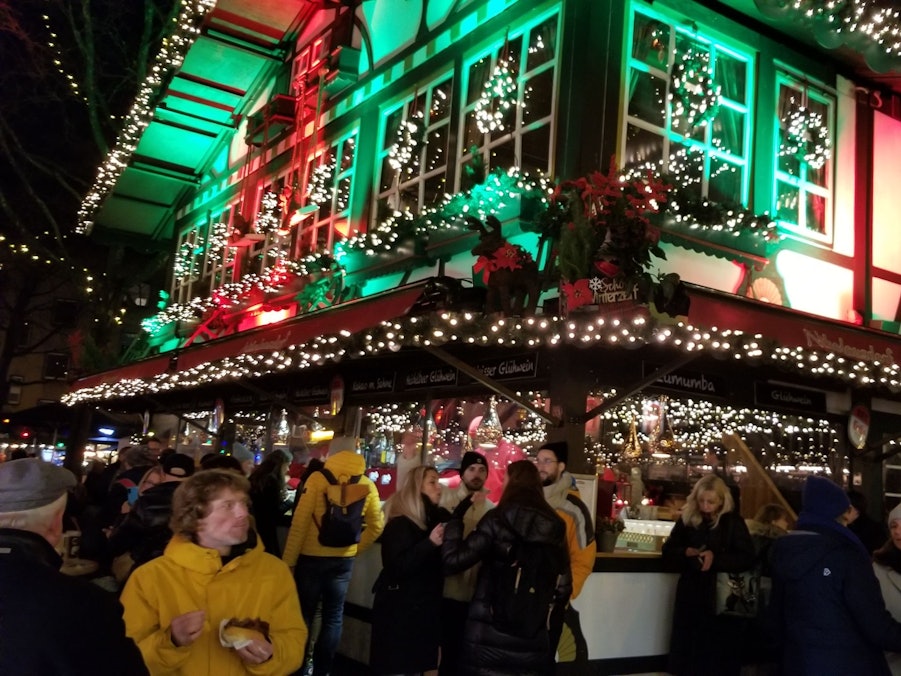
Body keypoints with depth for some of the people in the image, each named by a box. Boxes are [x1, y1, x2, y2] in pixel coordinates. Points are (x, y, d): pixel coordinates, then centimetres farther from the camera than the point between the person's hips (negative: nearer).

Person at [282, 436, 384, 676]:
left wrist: (288, 560, -6)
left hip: (312, 557, -3)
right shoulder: (367, 484, 1)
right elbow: (376, 526, 5)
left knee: (304, 614, 9)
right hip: (344, 560, 3)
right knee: (333, 616, 13)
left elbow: (299, 522, -12)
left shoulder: (318, 478, -10)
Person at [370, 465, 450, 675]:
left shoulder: (435, 517, 7)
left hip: (425, 608, 8)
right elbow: (397, 567, -24)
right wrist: (430, 543, -31)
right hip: (399, 610, -7)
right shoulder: (400, 523, -14)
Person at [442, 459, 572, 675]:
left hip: (488, 636, -3)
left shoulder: (497, 520, -11)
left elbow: (454, 560, -10)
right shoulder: (554, 525, 1)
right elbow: (563, 586, 7)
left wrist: (457, 516, 1)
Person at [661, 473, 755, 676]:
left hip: (721, 596, -2)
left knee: (718, 648, 3)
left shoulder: (733, 522, -4)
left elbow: (747, 558, -9)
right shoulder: (687, 519, 3)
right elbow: (668, 552, 6)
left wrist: (716, 558, -19)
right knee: (687, 645, 8)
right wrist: (686, 552, -14)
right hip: (690, 593, 3)